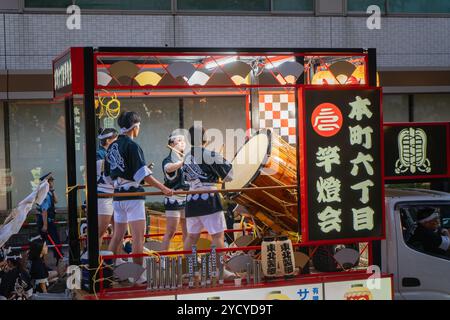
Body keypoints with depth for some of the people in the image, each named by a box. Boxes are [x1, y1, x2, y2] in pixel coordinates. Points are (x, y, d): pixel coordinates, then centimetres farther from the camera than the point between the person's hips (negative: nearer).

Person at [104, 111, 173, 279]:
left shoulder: (112, 147, 11)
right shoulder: (132, 145, -12)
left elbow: (108, 174, 17)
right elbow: (143, 174, -19)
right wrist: (163, 188, -19)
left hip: (118, 196, 8)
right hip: (133, 196, -8)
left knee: (118, 235, 15)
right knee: (138, 236, -5)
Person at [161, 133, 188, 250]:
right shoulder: (168, 160, -4)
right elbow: (168, 168, -28)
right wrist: (183, 162, -42)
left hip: (187, 199, 6)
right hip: (173, 199, -5)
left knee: (187, 232, 9)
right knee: (170, 232, -8)